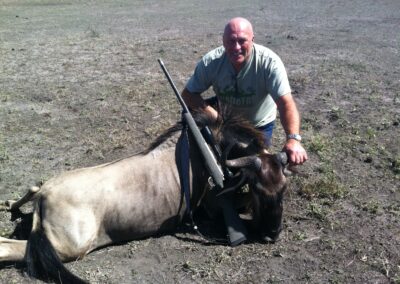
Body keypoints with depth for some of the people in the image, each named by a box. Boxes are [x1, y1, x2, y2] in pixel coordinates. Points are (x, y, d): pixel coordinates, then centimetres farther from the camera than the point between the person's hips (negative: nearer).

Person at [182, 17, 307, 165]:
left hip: (260, 125, -2)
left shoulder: (270, 62, -33)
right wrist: (214, 115, -36)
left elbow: (286, 103, -40)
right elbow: (188, 94, -19)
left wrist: (293, 139, -56)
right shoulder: (211, 61, -26)